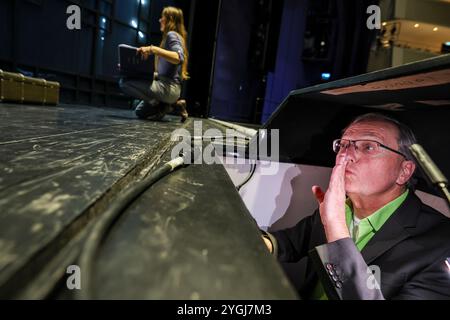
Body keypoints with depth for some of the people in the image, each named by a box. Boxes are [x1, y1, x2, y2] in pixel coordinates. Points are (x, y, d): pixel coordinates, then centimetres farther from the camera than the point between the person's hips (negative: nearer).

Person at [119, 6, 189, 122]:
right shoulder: (170, 36, 23)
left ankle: (163, 105, -10)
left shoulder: (172, 35, -7)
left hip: (168, 87, -10)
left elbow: (179, 58, -28)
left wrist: (153, 49, -32)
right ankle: (173, 103, 8)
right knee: (140, 112, 22)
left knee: (124, 82, -18)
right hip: (166, 86, 10)